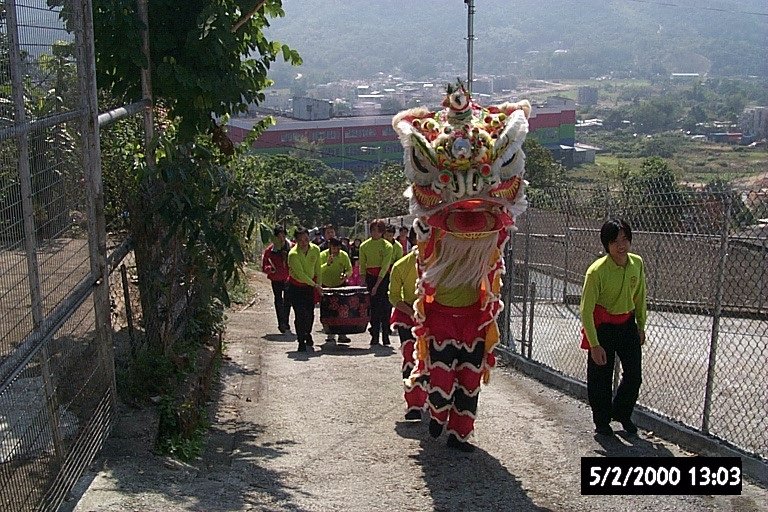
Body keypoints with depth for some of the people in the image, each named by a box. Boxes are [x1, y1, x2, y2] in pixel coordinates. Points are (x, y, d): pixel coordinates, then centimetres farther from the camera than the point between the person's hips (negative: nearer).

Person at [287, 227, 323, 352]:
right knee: (300, 314, -11)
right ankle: (301, 342, 1)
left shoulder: (315, 250, -8)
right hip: (295, 286, -4)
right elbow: (300, 274, -26)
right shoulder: (293, 254, -26)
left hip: (310, 285, 4)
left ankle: (307, 334, 37)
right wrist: (315, 285, -25)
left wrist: (319, 285, 1)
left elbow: (317, 269, 2)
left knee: (310, 313, 8)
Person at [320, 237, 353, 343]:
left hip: (340, 285, 2)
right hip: (326, 286, -1)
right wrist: (327, 264, -35)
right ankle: (329, 335, 9)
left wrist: (345, 275, -20)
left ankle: (342, 334, 3)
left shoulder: (343, 255, -4)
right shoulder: (323, 255, -11)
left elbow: (349, 269, 1)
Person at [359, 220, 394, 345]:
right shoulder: (364, 246, 3)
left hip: (384, 277, -2)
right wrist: (363, 281, -6)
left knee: (385, 306, -5)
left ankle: (385, 335, 2)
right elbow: (362, 265, 5)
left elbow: (385, 266, -13)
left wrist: (377, 285, -18)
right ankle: (374, 336, 5)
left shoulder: (387, 246, -7)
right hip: (370, 277, 2)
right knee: (373, 306, 0)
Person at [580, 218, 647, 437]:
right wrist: (594, 345, -21)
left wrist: (641, 326, 14)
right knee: (601, 377, 4)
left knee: (634, 375, 8)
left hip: (627, 323, 5)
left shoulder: (637, 263, -8)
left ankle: (621, 413, 34)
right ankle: (602, 421, 25)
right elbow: (586, 310, -20)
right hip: (602, 325, -5)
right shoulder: (597, 271, -24)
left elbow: (640, 296, 9)